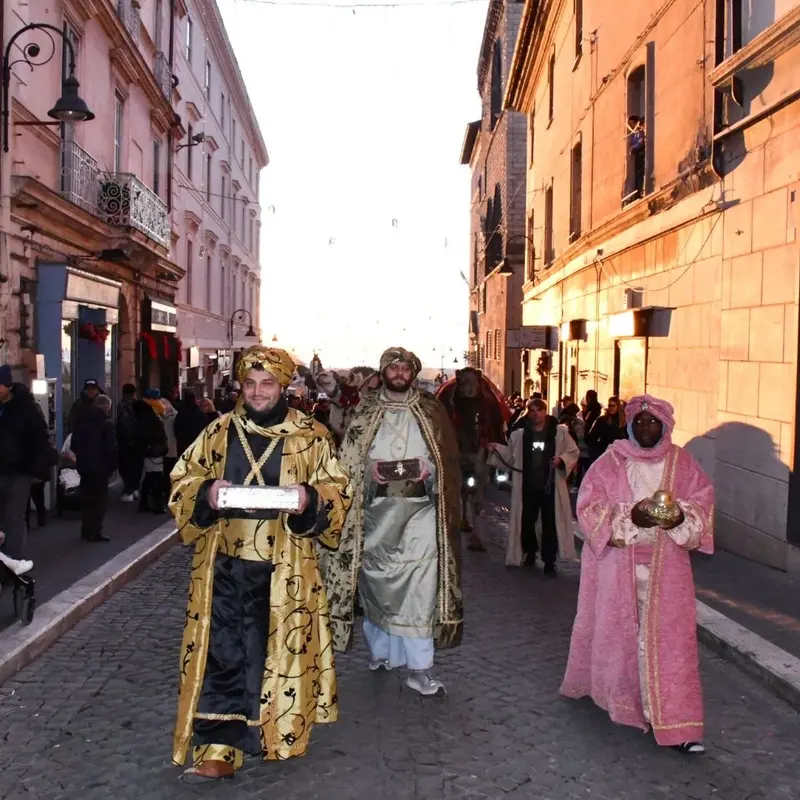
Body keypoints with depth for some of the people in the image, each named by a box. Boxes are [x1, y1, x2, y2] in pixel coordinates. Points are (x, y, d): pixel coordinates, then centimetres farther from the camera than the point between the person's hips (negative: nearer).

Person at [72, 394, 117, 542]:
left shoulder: (81, 420, 8)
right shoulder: (106, 423, -12)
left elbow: (73, 444, 12)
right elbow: (111, 448, -16)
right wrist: (113, 466, -7)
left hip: (83, 465, 6)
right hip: (100, 466, -6)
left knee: (87, 497, 16)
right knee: (100, 499, 1)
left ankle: (86, 529, 21)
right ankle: (95, 532, -1)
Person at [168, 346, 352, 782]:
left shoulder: (311, 437, 1)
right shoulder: (218, 432, 7)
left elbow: (338, 492, 3)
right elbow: (182, 482, 10)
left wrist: (311, 500, -19)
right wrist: (205, 494, -12)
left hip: (283, 568, -1)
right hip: (224, 563, 2)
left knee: (276, 650, 8)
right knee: (221, 653, 1)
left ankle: (273, 732, 28)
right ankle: (219, 748, 9)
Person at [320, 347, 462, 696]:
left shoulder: (430, 411, 6)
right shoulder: (366, 411, 7)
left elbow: (446, 459, 8)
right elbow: (349, 460, 6)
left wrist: (428, 469, -11)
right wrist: (370, 468, -12)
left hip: (419, 509, -1)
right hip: (377, 509, 1)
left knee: (419, 585, -7)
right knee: (377, 581, 8)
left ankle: (419, 668, -3)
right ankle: (379, 650, 27)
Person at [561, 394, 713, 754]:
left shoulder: (680, 462, 2)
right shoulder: (611, 461, -4)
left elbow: (704, 497, 7)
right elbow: (588, 506, -7)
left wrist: (682, 516, -14)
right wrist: (629, 515, -21)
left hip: (666, 565, 1)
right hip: (619, 562, -1)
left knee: (668, 637, -2)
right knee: (616, 630, 14)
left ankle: (676, 724, 1)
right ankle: (603, 686, 41)